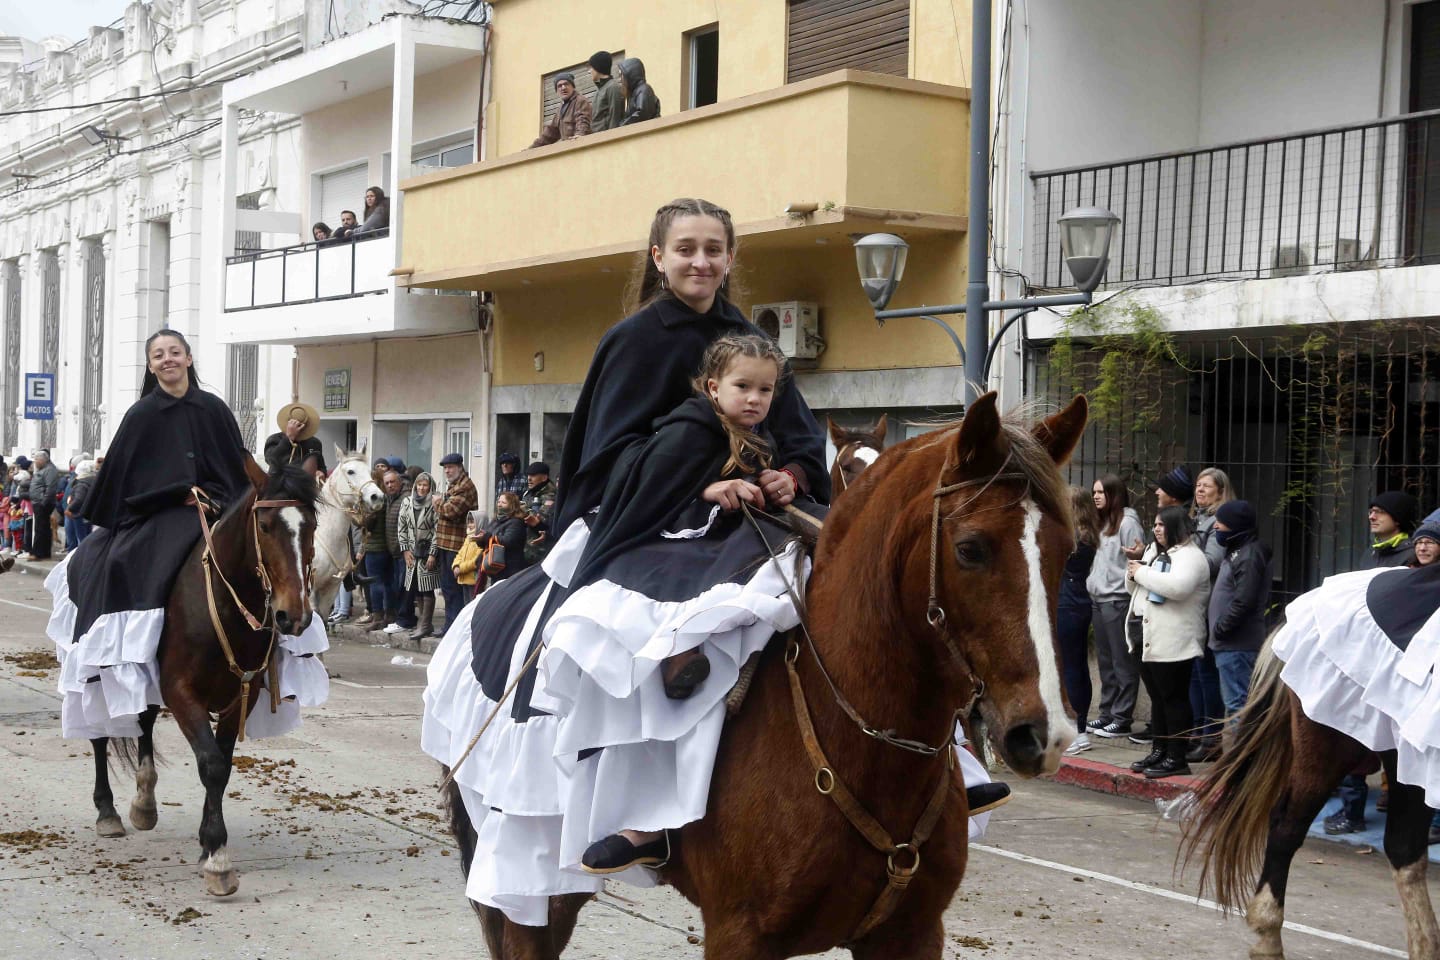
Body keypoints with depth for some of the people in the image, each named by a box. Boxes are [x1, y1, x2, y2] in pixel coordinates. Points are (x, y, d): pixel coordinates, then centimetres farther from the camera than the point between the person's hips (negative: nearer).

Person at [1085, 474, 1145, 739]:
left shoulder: (1127, 522, -9)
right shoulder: (1102, 523, 19)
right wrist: (1091, 583, 13)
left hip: (1118, 600, -9)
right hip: (1099, 599, 9)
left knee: (1123, 661, -3)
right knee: (1105, 660, 13)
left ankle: (1122, 719, -1)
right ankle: (1107, 713, 20)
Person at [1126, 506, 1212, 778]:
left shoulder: (1190, 556, -10)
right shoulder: (1153, 552, 19)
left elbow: (1177, 587, -29)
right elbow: (1135, 589, 27)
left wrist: (1142, 572, -18)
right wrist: (1133, 574, 3)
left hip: (1173, 641, -9)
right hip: (1149, 638, 9)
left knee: (1174, 699, -4)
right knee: (1157, 697, 15)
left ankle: (1177, 758, 0)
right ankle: (1159, 751, 23)